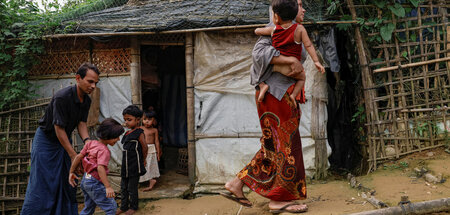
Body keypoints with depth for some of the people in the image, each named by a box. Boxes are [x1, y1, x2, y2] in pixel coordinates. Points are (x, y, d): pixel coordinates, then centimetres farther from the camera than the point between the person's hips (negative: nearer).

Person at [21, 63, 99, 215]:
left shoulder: (86, 100, -4)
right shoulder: (62, 97, -30)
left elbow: (81, 123, -2)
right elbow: (59, 128, -28)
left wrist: (87, 141, -23)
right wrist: (74, 155, -26)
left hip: (65, 140, 8)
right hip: (46, 140, -8)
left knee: (68, 182, 9)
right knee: (41, 184, -6)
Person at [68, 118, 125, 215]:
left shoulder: (91, 143, 5)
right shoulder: (104, 150, -19)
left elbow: (78, 157, 7)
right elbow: (100, 168, -31)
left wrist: (71, 172, 14)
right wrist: (108, 187, -36)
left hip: (86, 180, 9)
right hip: (95, 183, -9)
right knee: (111, 207, -4)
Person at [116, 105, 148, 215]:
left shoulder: (139, 133, -12)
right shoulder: (127, 133, 11)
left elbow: (144, 148, -10)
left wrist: (143, 161, 0)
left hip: (134, 166, -8)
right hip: (125, 165, 8)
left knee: (132, 188, 2)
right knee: (123, 187, 14)